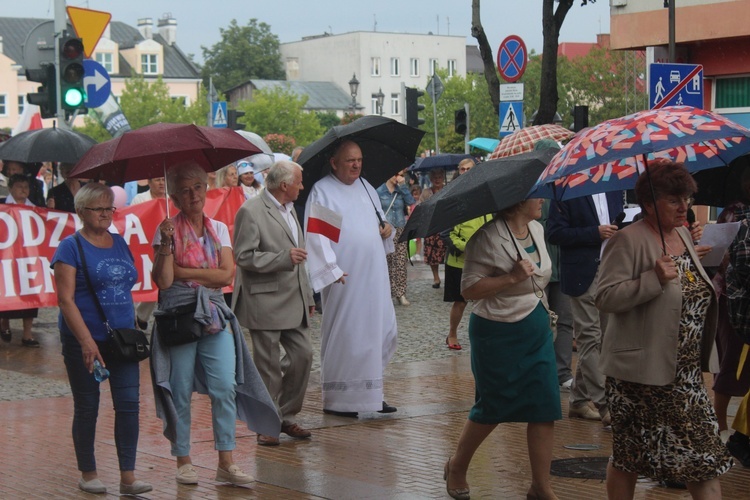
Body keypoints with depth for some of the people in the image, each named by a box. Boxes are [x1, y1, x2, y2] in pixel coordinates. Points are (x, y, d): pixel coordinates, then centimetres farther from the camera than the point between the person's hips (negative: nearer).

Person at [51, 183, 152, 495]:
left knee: (129, 404, -3)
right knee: (87, 408, 5)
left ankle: (128, 477, -1)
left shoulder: (120, 243, 11)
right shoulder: (71, 247, -7)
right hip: (84, 342, -5)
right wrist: (87, 341, -21)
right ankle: (87, 474, 18)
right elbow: (65, 300, -13)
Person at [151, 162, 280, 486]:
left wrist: (183, 272, -7)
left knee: (225, 387, -7)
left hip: (214, 315, 3)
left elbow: (226, 275, -3)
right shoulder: (168, 230, 1)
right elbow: (163, 281, -9)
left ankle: (226, 463, -2)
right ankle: (183, 462, 12)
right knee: (181, 392, 0)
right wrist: (166, 244, -20)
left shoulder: (218, 229, 10)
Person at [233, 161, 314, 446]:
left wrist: (307, 296, 23)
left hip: (294, 301, 8)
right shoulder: (251, 211, -11)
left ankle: (287, 417, 19)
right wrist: (284, 258, -24)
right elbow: (244, 256, -17)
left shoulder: (289, 209, 18)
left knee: (302, 355, 5)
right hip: (265, 302, -8)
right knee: (268, 365, -1)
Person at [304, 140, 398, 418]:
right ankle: (338, 399, 7)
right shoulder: (321, 192, -6)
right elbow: (316, 236, -12)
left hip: (374, 276, 7)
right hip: (344, 279, -7)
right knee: (344, 336, -3)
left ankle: (370, 392, 19)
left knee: (383, 331, 8)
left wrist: (387, 228, 5)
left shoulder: (366, 187, 15)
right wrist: (331, 269, -19)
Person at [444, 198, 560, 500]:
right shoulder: (489, 237, -19)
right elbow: (469, 289, -21)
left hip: (537, 330, 7)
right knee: (492, 408, 4)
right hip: (498, 335, -7)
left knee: (545, 408, 0)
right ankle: (456, 467, 29)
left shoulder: (537, 229, 6)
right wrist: (512, 277, -28)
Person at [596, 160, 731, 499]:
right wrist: (654, 279, -29)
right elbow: (606, 297, -21)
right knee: (629, 457, 6)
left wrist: (698, 261, 11)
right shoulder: (629, 241, -14)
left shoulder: (683, 234, 11)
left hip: (686, 373, 7)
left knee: (704, 458, 5)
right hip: (642, 369, -7)